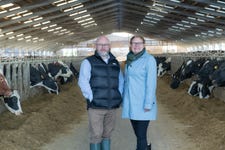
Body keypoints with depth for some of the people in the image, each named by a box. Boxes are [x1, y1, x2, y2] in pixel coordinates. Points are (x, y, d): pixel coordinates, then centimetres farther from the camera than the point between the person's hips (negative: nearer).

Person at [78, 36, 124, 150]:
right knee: (96, 135, -1)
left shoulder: (115, 62, 14)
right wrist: (91, 98, -15)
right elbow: (83, 82, -9)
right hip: (96, 106, -4)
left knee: (107, 134, 13)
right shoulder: (88, 62, -1)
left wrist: (119, 96, 6)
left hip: (112, 106, 4)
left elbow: (121, 80, 18)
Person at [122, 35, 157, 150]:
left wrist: (148, 104, -20)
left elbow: (151, 83, -15)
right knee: (138, 133, 13)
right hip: (131, 104, 7)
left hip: (142, 104, -7)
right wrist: (125, 100, 14)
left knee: (141, 135, -6)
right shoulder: (130, 60, 10)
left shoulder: (149, 59, -10)